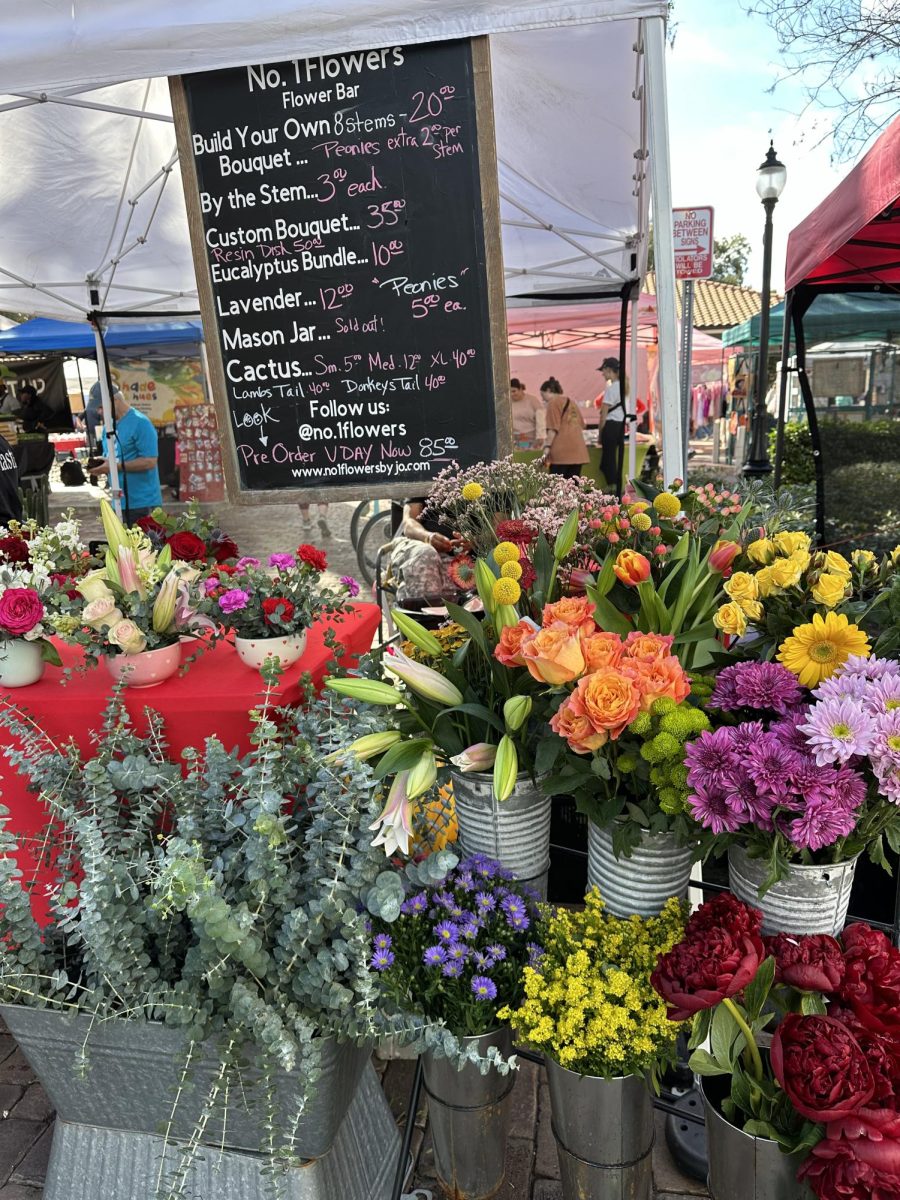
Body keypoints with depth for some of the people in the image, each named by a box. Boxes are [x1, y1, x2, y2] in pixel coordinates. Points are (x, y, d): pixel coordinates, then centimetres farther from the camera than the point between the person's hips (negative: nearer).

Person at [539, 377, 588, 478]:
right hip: (578, 449, 7)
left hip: (561, 450, -7)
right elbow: (581, 425, 25)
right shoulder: (572, 402, 21)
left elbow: (553, 428, -10)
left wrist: (547, 447, -12)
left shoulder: (553, 403, -1)